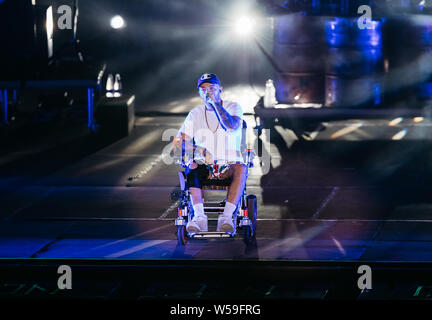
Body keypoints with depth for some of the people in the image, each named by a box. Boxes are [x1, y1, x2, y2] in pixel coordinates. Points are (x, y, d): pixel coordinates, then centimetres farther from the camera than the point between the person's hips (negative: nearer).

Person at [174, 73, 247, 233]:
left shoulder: (233, 107, 5)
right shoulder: (195, 113, 14)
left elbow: (232, 126, -17)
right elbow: (182, 139, 10)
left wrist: (215, 102, -15)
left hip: (228, 166, -2)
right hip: (204, 166, 2)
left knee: (240, 168, -36)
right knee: (192, 167, -33)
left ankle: (226, 217, -45)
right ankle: (199, 216, -42)